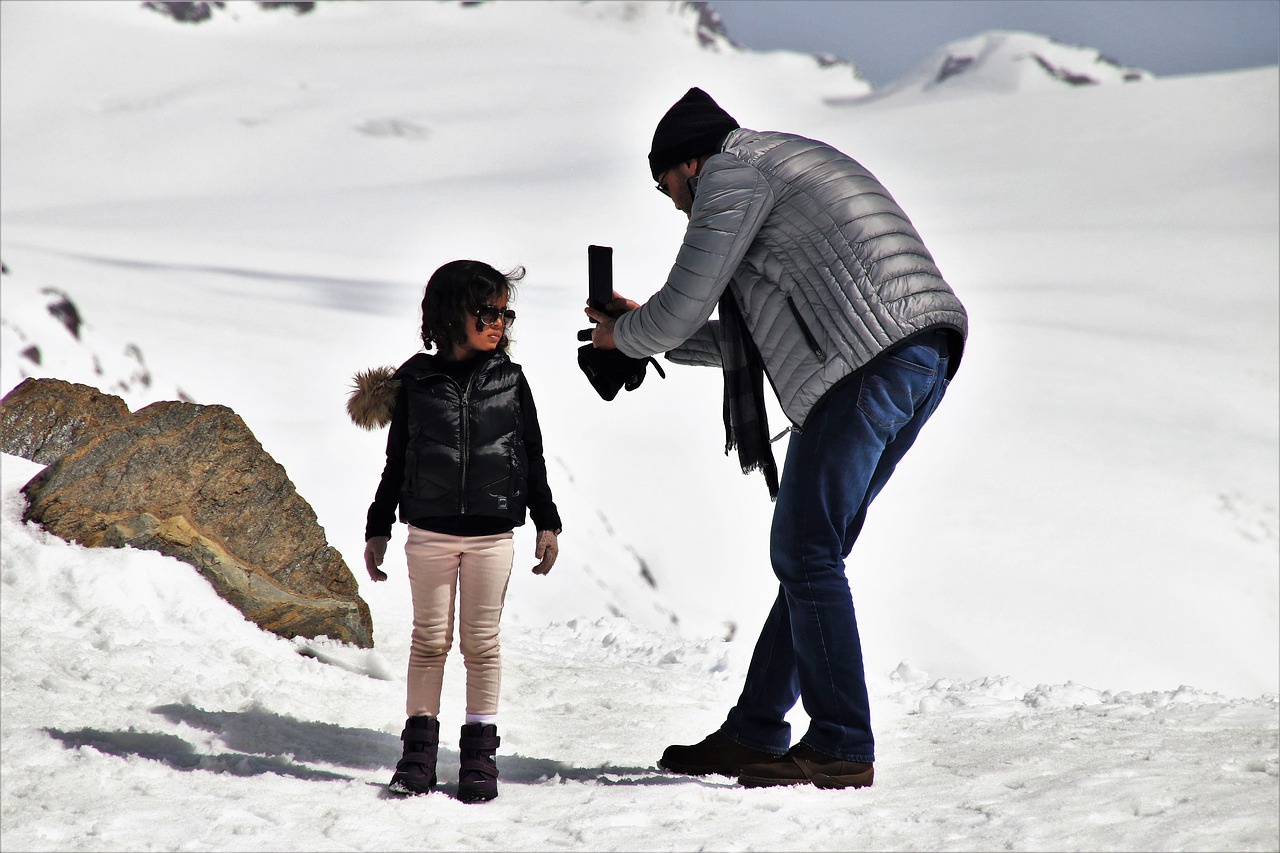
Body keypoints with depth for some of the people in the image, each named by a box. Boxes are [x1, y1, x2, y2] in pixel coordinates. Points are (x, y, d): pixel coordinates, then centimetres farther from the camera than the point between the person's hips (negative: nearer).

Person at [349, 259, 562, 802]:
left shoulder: (509, 380, 2)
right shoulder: (415, 383, -1)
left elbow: (532, 456, 8)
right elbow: (396, 463, 6)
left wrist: (546, 522, 6)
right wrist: (378, 528, 6)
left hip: (492, 534, 0)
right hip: (430, 530, 0)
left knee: (482, 643, 4)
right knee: (430, 639, 5)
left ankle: (480, 752, 10)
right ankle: (420, 744, 13)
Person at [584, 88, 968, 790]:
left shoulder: (730, 171, 3)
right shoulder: (787, 169, 33)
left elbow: (684, 304, 0)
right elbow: (745, 339, 36)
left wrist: (624, 336, 20)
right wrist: (651, 333, 40)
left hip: (867, 357, -10)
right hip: (925, 359, 10)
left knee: (806, 553, -6)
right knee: (809, 552, 13)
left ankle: (842, 748, -7)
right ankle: (754, 734, 17)